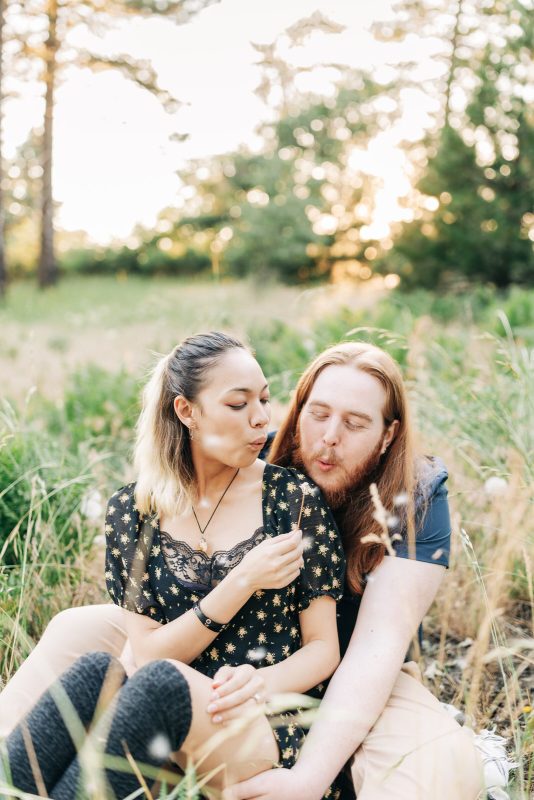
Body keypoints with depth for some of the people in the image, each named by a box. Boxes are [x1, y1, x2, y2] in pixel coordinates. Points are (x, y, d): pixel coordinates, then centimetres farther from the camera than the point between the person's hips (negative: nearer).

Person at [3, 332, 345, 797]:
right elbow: (147, 653, -2)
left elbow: (324, 647, 3)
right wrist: (243, 582, -15)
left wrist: (264, 682, -19)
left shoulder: (295, 498, 1)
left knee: (164, 682, -35)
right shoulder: (131, 511, 4)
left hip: (280, 725, -1)